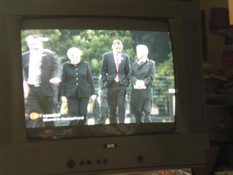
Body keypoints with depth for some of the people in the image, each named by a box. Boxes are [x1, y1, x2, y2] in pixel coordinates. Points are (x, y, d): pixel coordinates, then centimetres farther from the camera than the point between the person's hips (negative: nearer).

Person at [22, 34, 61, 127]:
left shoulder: (50, 55, 4)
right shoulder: (24, 56, 11)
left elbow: (56, 68, -3)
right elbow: (22, 71, 5)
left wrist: (56, 77, -25)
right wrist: (24, 83, -13)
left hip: (47, 89, -1)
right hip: (30, 89, 1)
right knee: (30, 116, -8)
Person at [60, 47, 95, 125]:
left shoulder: (85, 64, 3)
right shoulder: (66, 65, 0)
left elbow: (90, 80, 6)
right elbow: (63, 81, 1)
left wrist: (92, 93, 3)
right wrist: (63, 95, -3)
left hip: (84, 93, 1)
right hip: (71, 94, -1)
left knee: (83, 115, 1)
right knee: (73, 115, -3)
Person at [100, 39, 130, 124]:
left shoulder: (125, 57, 6)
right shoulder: (106, 56, 1)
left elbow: (127, 72, 12)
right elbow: (103, 71, 5)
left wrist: (126, 82, 3)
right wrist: (106, 81, -2)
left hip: (122, 85, 1)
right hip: (111, 85, -1)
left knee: (121, 106, -5)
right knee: (112, 107, 6)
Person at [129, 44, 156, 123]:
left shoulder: (151, 63, 8)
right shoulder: (133, 64, 18)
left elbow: (151, 77, -3)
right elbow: (131, 76, 5)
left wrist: (143, 82, -19)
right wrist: (136, 82, -15)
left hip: (146, 91, -4)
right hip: (135, 91, 4)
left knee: (146, 113, -9)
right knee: (137, 114, 7)